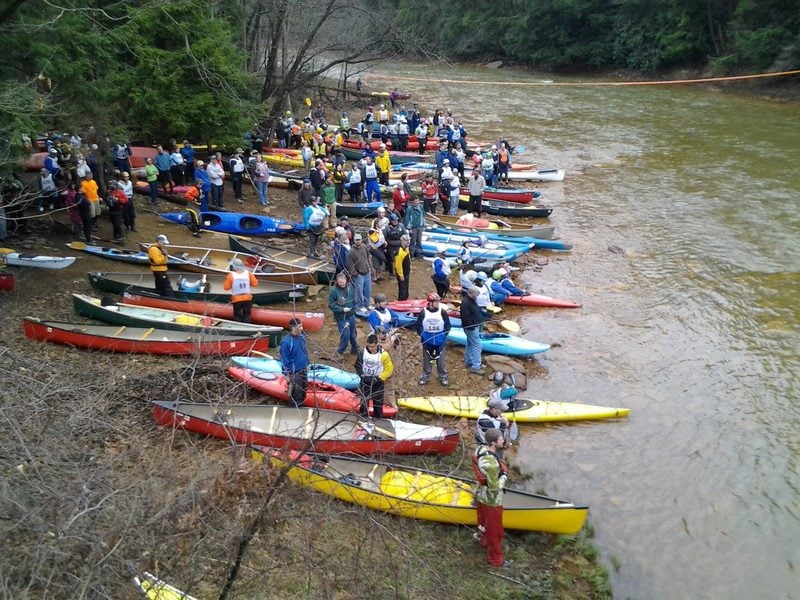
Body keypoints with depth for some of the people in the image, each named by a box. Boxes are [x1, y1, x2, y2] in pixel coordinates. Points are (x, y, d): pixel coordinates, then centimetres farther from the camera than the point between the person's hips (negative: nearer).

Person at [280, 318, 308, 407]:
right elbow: (284, 360, -18)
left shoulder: (302, 336, -4)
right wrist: (287, 375, -13)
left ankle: (301, 405, 41)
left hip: (303, 370, 7)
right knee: (297, 393, 5)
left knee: (304, 389, 21)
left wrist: (307, 365, 18)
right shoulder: (286, 342, -25)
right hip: (294, 373, -7)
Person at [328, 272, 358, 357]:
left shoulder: (350, 286, -3)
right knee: (345, 335, -5)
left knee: (353, 334, 19)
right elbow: (331, 305, -16)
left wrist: (353, 308, 8)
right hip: (341, 318, -5)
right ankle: (340, 351, 19)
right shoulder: (334, 290, -19)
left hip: (351, 315, 5)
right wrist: (342, 309, -21)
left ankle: (355, 349, 41)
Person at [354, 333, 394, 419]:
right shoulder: (363, 353, -10)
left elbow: (389, 369, -9)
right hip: (365, 382, 2)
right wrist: (363, 376, -13)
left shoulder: (383, 354, -17)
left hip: (378, 383, -2)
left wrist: (379, 378, -16)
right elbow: (358, 366, 1)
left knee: (378, 404, 8)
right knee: (364, 402, 12)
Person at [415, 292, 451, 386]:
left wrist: (443, 336, -9)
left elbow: (447, 326, -1)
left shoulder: (443, 312, -9)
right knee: (426, 359, 14)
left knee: (441, 360, 11)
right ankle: (425, 376, 30)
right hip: (427, 341, 0)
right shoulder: (423, 312, -11)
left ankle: (443, 376, 27)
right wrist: (422, 336, -10)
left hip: (440, 341, 0)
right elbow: (419, 325, -2)